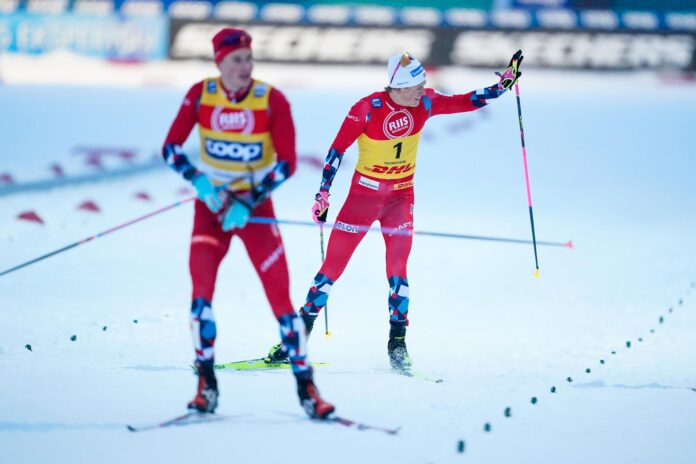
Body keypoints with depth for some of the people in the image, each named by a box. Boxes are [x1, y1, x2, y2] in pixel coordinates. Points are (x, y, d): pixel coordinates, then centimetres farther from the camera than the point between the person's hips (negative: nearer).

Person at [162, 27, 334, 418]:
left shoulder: (272, 101, -12)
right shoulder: (201, 95, -7)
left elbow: (287, 163, -13)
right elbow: (171, 147, -2)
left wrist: (246, 203, -20)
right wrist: (198, 180, -20)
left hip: (255, 205, -1)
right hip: (211, 204, 1)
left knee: (280, 298, -7)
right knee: (201, 291, -14)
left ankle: (306, 387, 3)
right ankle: (207, 385, -2)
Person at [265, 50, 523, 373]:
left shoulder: (424, 104, -8)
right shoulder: (368, 109, -19)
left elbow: (466, 102, 1)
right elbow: (338, 149, -14)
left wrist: (502, 85, -9)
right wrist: (323, 192, -15)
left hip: (401, 195, 3)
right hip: (364, 193, -2)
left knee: (397, 267, -9)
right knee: (333, 265, -1)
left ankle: (397, 344, -2)